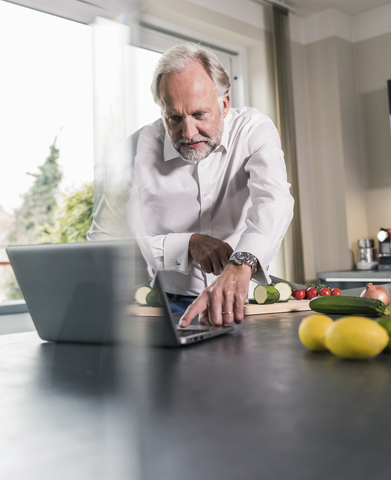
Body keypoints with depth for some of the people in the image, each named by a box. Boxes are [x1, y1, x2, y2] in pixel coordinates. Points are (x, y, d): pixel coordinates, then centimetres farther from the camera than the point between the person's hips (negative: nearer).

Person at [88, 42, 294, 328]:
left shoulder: (254, 130, -6)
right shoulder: (139, 148, -7)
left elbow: (273, 200, -24)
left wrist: (241, 265, -43)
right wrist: (188, 244, -20)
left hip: (245, 304, 0)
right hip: (168, 309, 1)